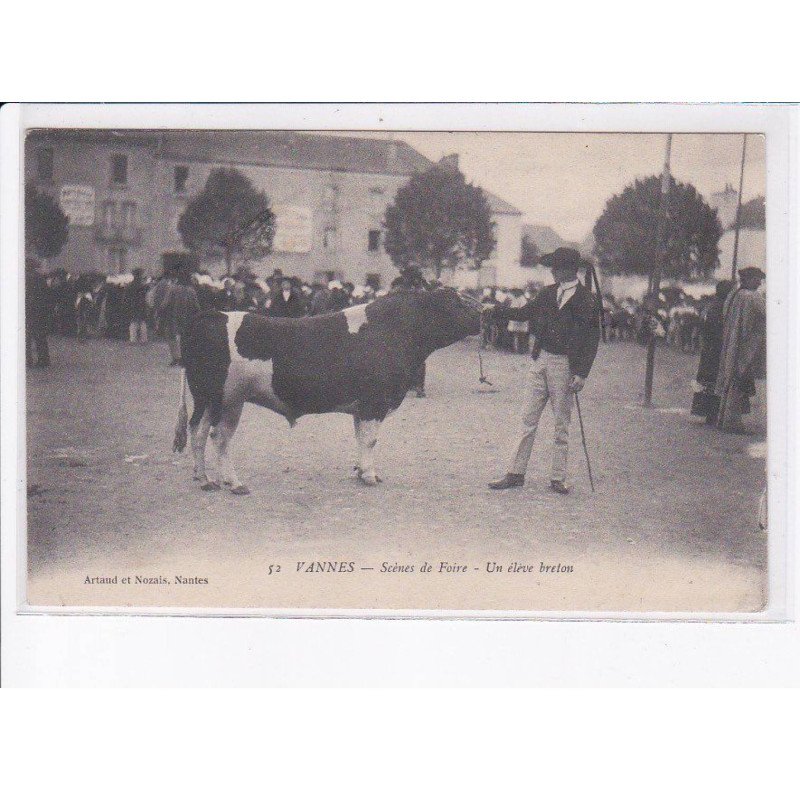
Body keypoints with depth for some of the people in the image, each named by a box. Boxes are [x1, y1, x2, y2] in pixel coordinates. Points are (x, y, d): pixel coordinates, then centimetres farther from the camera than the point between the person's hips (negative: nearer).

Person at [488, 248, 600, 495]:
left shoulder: (586, 300, -7)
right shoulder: (548, 293, 9)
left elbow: (592, 339, -8)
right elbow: (526, 313, 21)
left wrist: (582, 373, -14)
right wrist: (496, 310, 13)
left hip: (564, 365, -5)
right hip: (541, 360, 5)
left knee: (561, 425, 4)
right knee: (528, 420, 4)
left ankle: (558, 479, 11)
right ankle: (516, 474, 8)